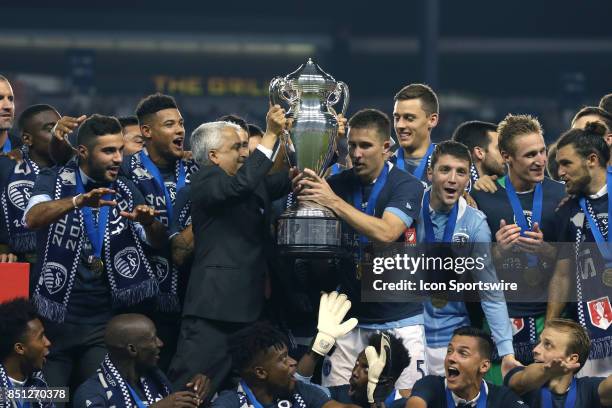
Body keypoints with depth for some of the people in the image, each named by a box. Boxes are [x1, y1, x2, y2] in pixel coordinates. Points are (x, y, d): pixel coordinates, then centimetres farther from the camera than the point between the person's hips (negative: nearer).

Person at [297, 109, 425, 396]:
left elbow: (386, 233, -24)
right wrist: (300, 195, -18)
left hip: (398, 316, -4)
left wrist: (335, 202, -28)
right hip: (349, 316, 4)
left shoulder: (406, 186, -8)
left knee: (406, 398, -6)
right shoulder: (337, 184, 5)